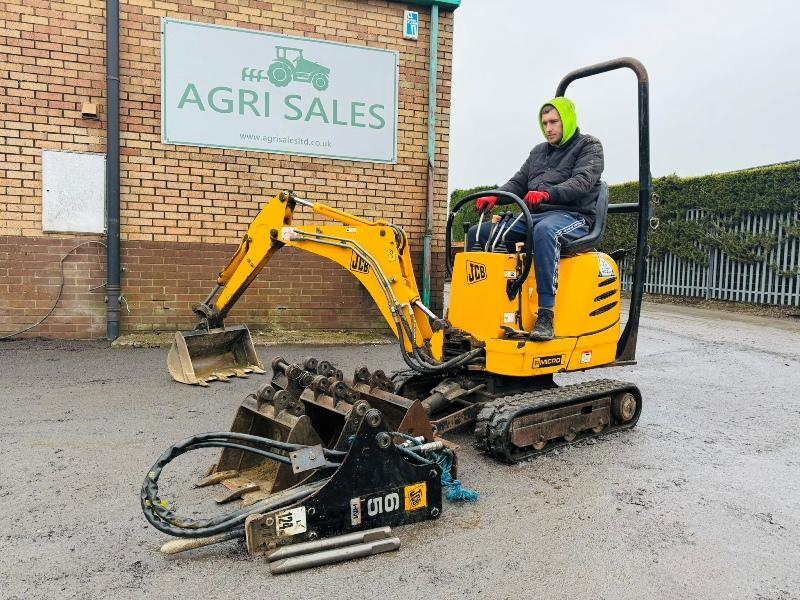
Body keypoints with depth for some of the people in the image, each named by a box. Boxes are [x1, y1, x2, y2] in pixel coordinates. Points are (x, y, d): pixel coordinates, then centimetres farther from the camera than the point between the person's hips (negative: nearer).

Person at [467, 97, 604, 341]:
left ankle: (546, 315, -43)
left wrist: (547, 194, -32)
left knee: (545, 231, -42)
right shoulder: (538, 151, 25)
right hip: (534, 217, 7)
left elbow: (582, 182, -14)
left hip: (572, 216, -6)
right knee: (478, 234, -8)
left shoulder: (589, 146, 5)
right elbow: (518, 183, 19)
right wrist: (494, 197, -3)